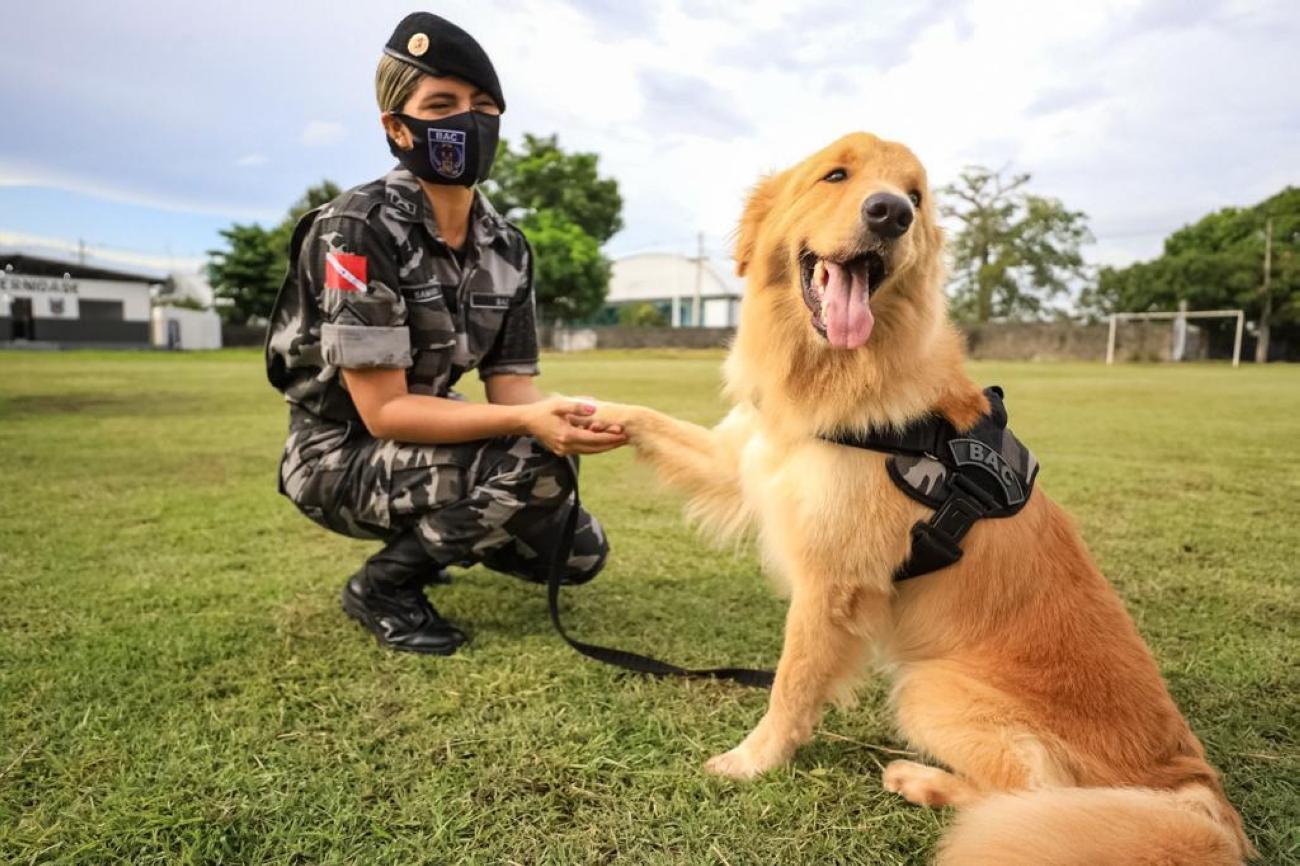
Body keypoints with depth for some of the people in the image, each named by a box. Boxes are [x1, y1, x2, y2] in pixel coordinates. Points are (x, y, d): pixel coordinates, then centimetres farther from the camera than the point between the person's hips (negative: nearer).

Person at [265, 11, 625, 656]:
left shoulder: (507, 249, -2)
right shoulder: (358, 231, -23)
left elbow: (509, 389, -6)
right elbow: (382, 410, -26)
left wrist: (571, 417, -28)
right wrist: (529, 423, -37)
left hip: (428, 442, 7)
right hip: (342, 456, -6)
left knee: (579, 552, 4)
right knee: (535, 462, -30)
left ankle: (427, 533, 24)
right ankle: (384, 581, -7)